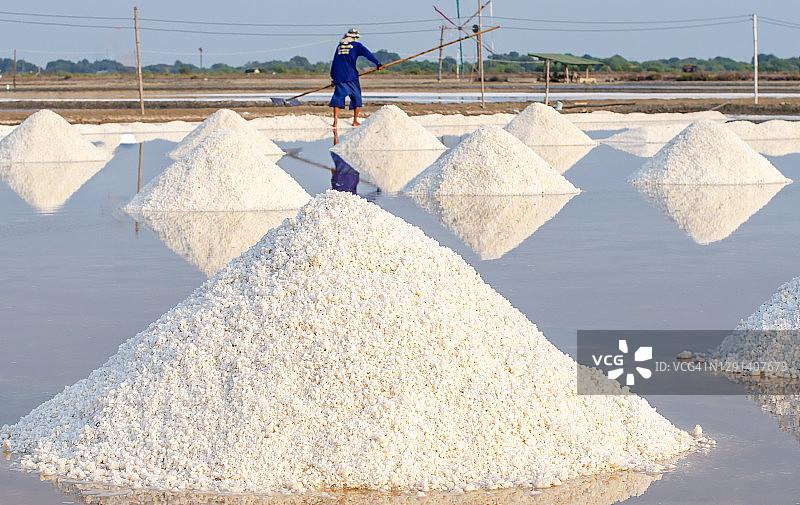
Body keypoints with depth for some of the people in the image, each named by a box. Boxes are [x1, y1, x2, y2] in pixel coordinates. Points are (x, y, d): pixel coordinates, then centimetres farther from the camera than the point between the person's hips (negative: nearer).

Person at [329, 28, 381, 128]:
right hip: (351, 76, -4)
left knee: (338, 97, 2)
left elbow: (334, 62, 19)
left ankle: (335, 120, -13)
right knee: (356, 97, 8)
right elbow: (367, 53, -9)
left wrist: (333, 77, 24)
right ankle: (355, 121, 8)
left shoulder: (339, 46, 17)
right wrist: (377, 63, -15)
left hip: (339, 76, 4)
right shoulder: (356, 45, 4)